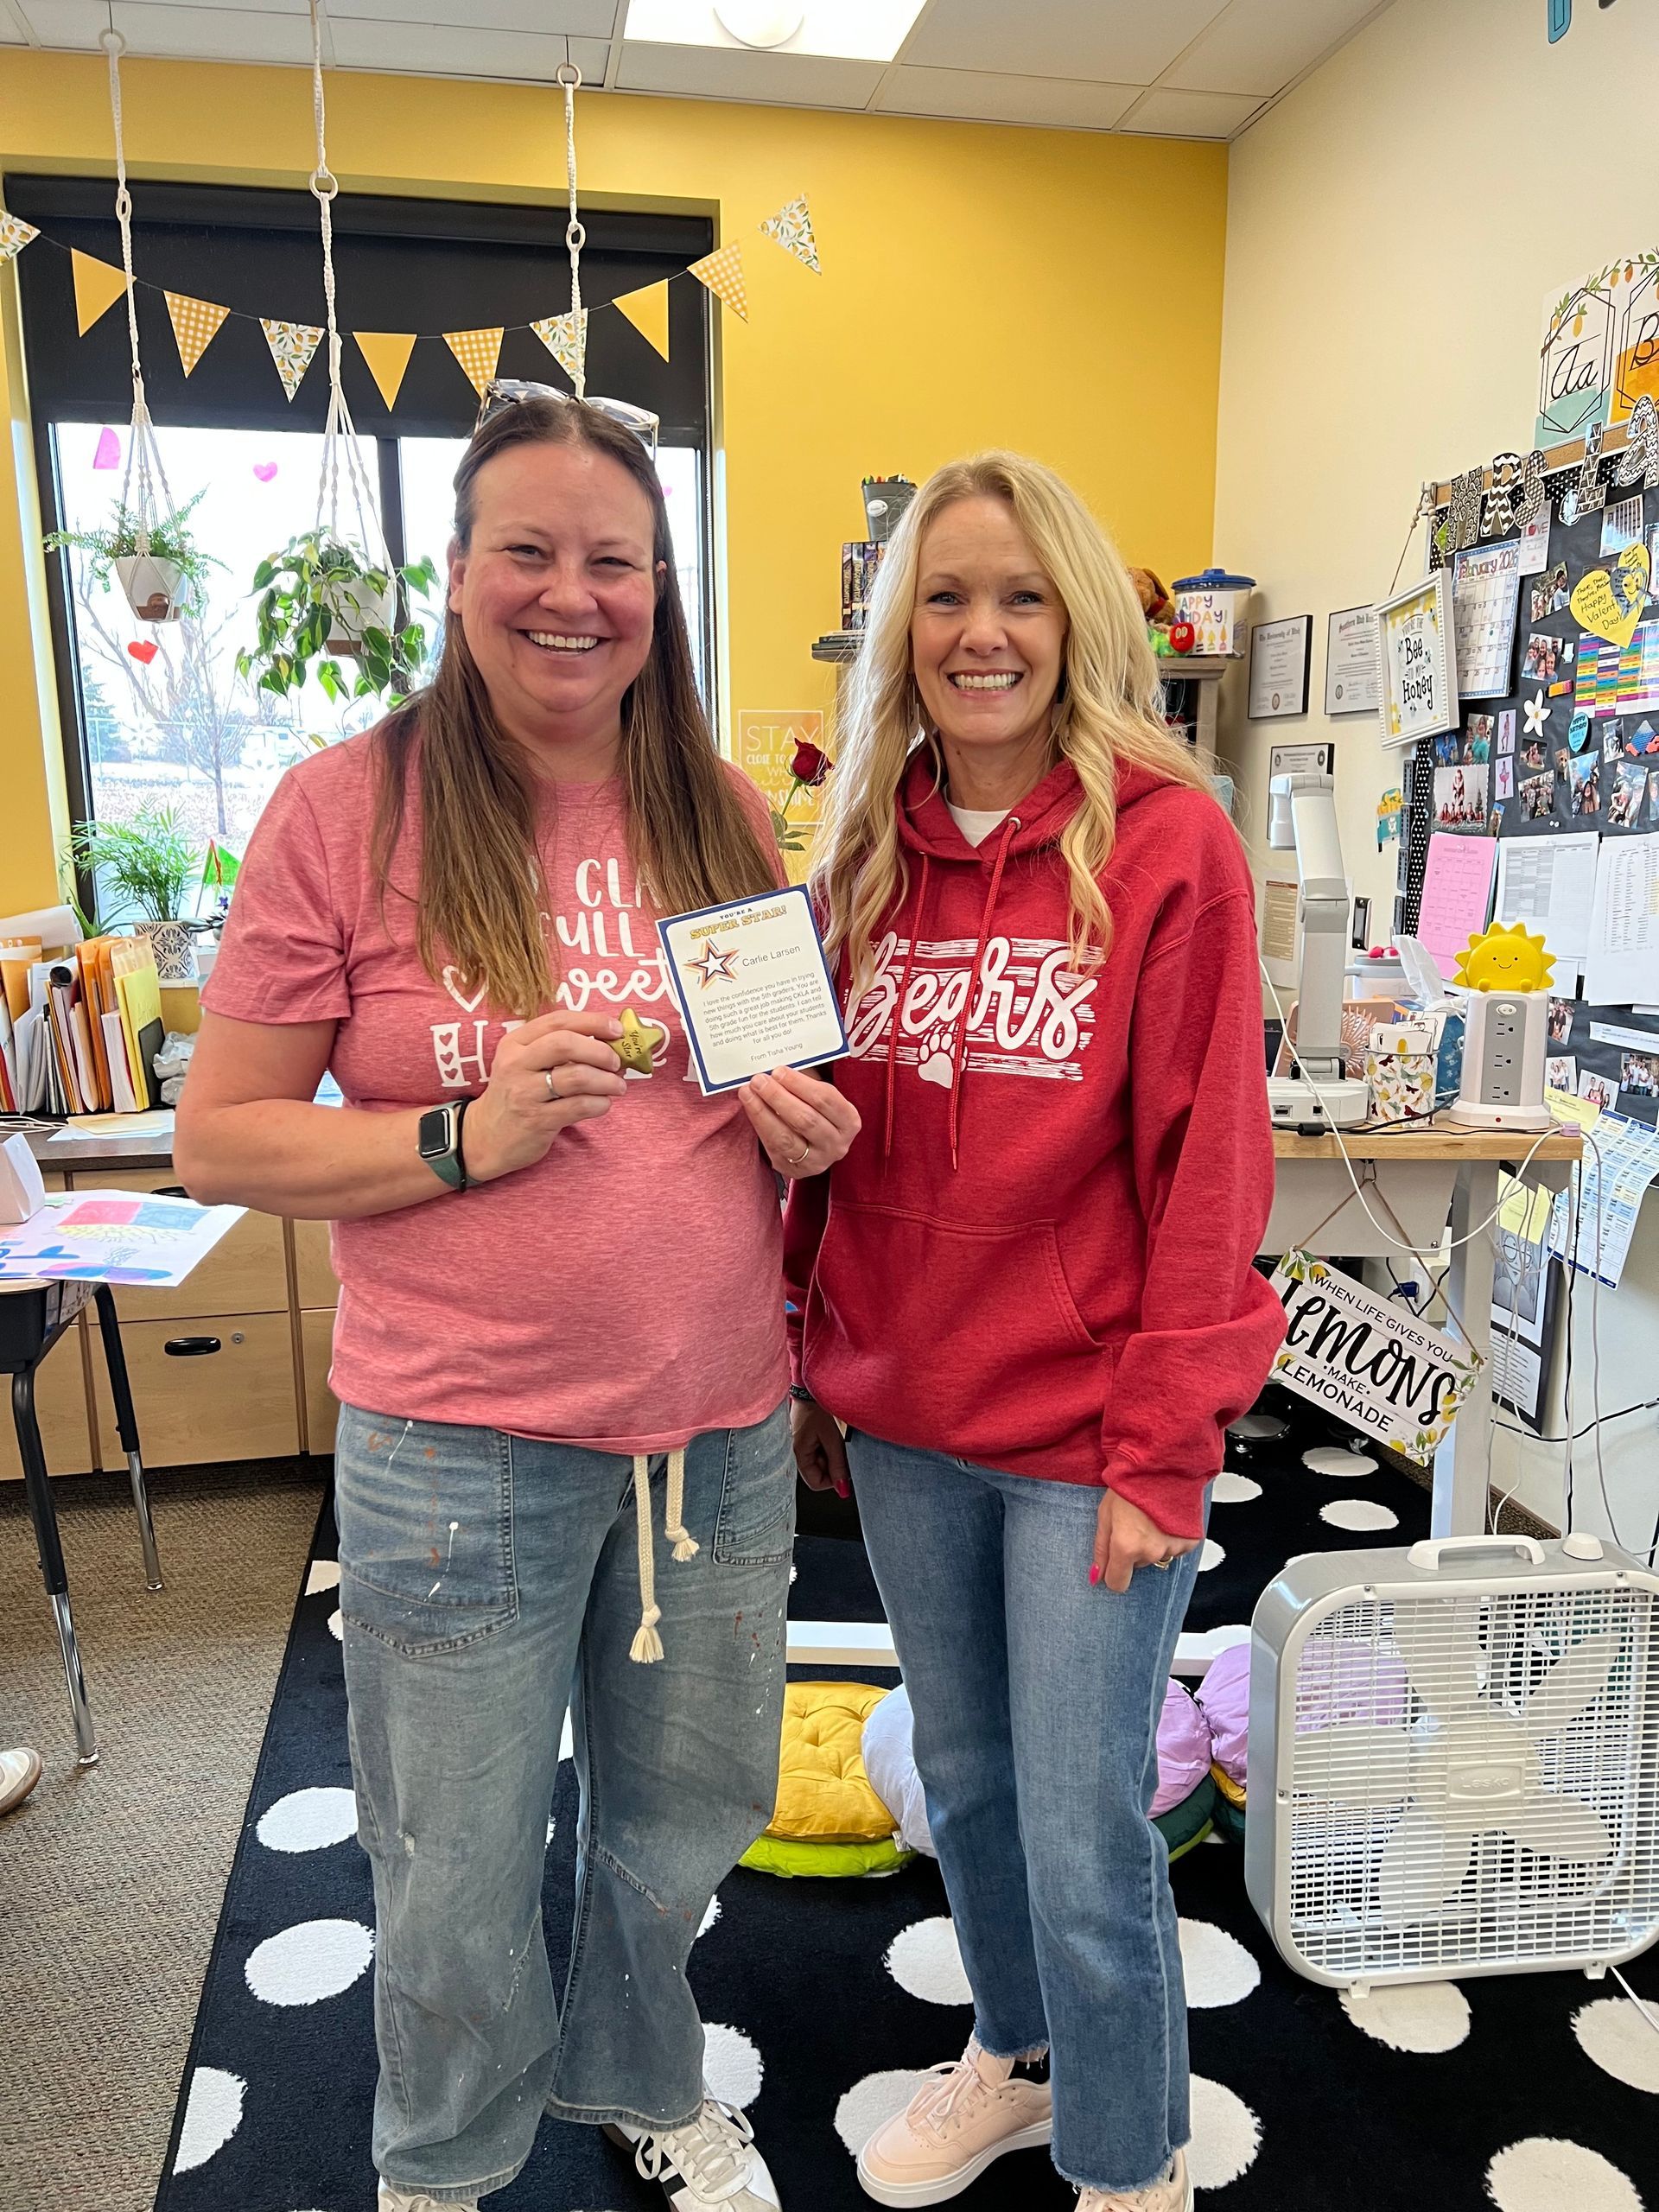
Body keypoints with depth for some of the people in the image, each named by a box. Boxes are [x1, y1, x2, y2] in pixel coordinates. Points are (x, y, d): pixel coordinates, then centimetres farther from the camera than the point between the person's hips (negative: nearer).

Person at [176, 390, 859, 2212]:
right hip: (462, 1445, -3)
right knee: (460, 1871, 17)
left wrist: (812, 1127, -7)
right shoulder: (349, 805, -9)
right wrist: (465, 1136, -21)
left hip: (721, 1420, 4)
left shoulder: (724, 814, 3)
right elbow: (217, 1139, -7)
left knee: (683, 1816, 23)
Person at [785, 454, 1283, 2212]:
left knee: (1083, 1837, 8)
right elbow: (825, 1146, 9)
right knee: (961, 1780, 22)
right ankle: (1015, 2056, 49)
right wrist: (814, 1372, 9)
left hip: (1084, 1434, -4)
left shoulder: (1167, 843, -10)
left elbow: (1208, 1170, -11)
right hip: (904, 1421, 5)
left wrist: (1162, 1447, -13)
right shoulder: (866, 859, 5)